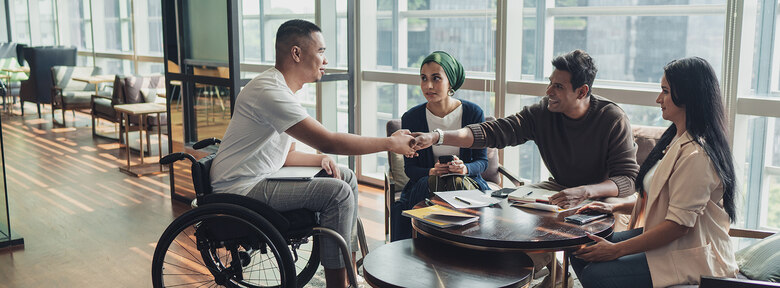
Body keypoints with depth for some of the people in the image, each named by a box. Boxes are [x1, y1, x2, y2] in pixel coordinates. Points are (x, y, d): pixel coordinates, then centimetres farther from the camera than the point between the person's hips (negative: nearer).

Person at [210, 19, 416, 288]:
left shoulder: (283, 89, 11)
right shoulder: (270, 91, -22)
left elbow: (285, 156, 16)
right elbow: (328, 141, -27)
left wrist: (321, 159, -4)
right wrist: (391, 143, -18)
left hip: (261, 180, 10)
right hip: (240, 190, -10)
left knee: (346, 177, 9)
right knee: (337, 192, -20)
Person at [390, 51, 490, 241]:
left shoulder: (473, 113, -2)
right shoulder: (411, 118, -1)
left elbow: (482, 161, 3)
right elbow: (409, 167, 2)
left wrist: (464, 168, -19)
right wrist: (431, 172, -19)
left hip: (468, 181, 0)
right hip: (424, 185, 0)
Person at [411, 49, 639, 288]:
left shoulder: (613, 120, -20)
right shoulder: (542, 113, -10)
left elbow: (629, 179, -24)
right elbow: (493, 132, -16)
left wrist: (585, 192, -43)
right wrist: (436, 137, -28)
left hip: (601, 195, -5)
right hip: (560, 187, 5)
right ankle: (552, 268, 8)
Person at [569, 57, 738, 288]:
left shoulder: (695, 155, -23)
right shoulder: (677, 140, 10)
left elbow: (679, 224, -25)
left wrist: (617, 249, -21)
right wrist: (616, 207, 10)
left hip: (691, 258, -10)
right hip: (664, 240, 10)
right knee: (582, 255, 0)